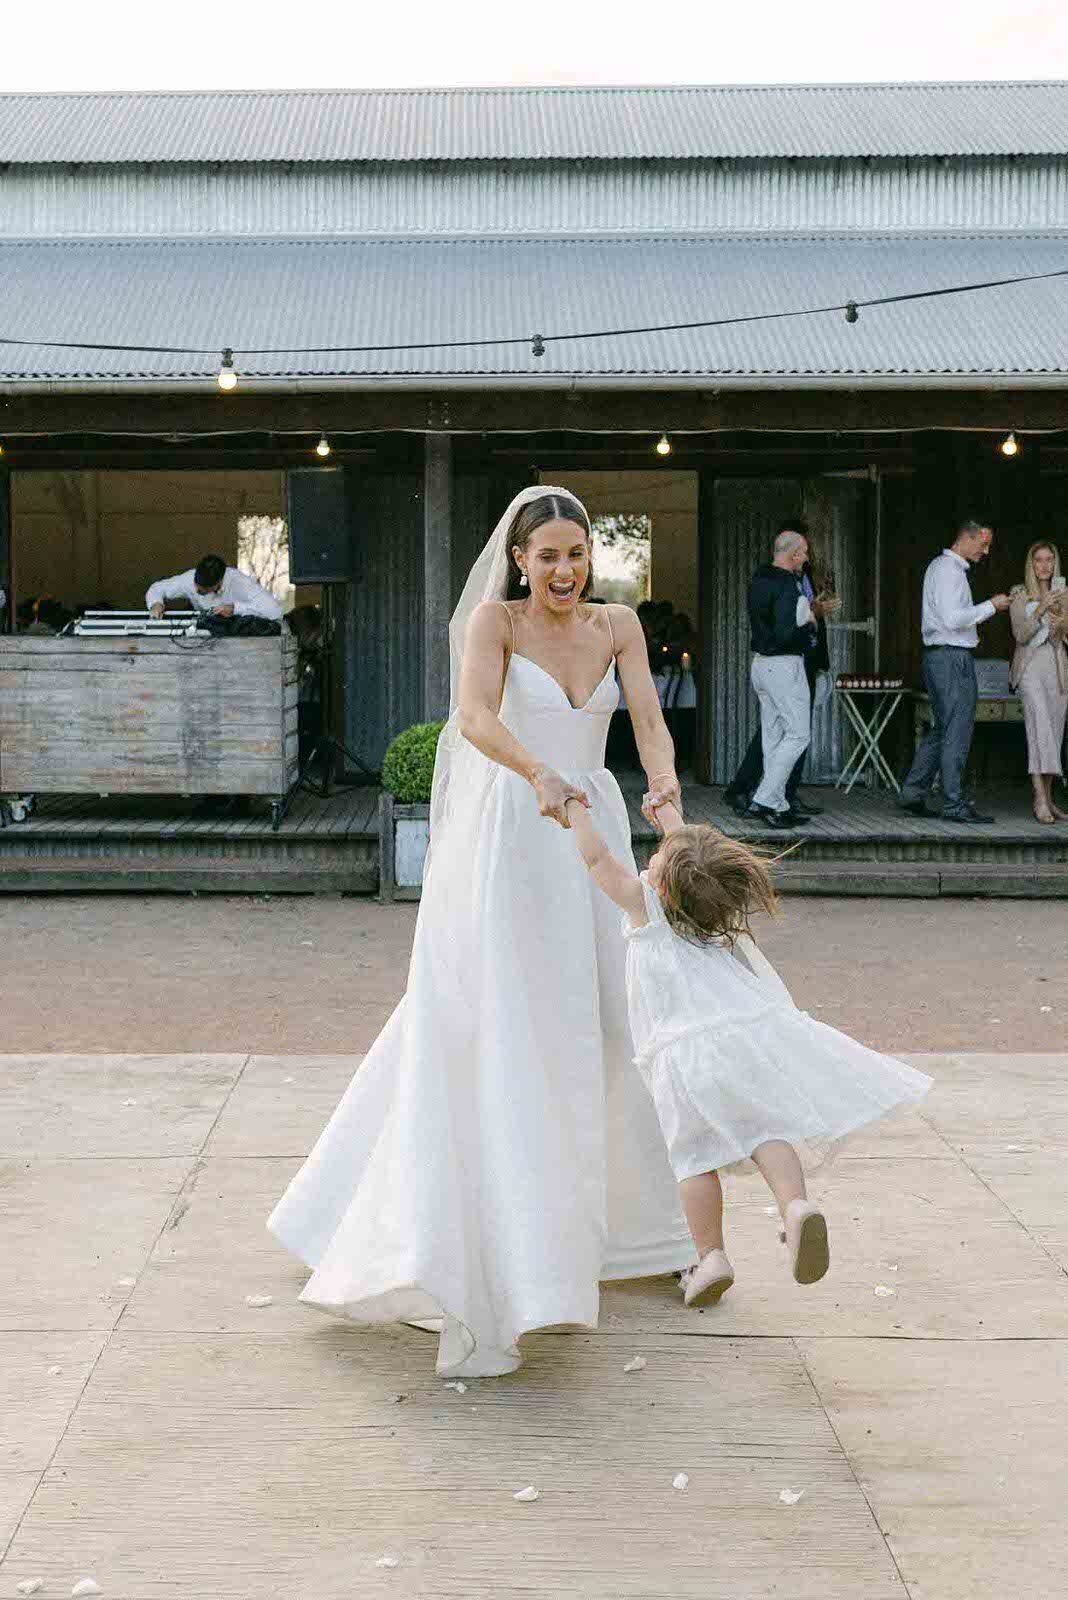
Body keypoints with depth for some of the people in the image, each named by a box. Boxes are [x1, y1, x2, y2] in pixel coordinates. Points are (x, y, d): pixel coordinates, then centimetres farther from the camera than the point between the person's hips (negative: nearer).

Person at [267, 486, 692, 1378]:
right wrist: (538, 773, -42)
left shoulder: (617, 626, 8)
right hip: (508, 841, -5)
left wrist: (665, 780, -27)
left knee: (604, 1025, 13)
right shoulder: (494, 619, -5)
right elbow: (476, 716, -23)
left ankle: (618, 1220, 30)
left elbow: (648, 719, -4)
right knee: (495, 1030, -12)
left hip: (593, 839, 5)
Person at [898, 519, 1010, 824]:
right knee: (956, 732, -7)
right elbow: (953, 619, -21)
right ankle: (954, 804, -4)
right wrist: (990, 606, -13)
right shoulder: (949, 569, -13)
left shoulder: (940, 566, 20)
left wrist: (983, 609, 15)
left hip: (939, 658, 11)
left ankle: (912, 795, 16)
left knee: (941, 730, 14)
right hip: (953, 658, -11)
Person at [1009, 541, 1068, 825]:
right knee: (1040, 725, -21)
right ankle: (1040, 799, -28)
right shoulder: (1019, 594, 3)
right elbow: (1021, 635, -7)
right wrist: (1040, 610, -19)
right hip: (1031, 666, -4)